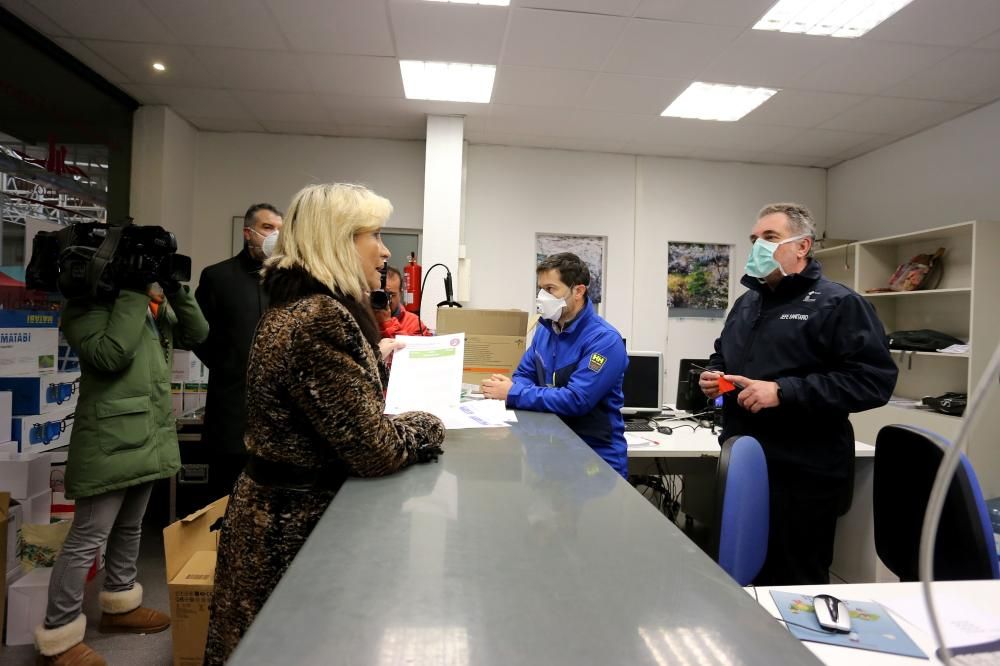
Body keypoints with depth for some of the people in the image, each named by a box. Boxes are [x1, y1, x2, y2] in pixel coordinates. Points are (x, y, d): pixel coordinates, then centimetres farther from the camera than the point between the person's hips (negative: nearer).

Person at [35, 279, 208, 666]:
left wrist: (175, 291, -4)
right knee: (88, 538, -2)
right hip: (110, 442, -8)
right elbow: (110, 355, -23)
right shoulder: (87, 304, -8)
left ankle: (119, 606, 37)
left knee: (130, 529, 20)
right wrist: (135, 294, -20)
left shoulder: (155, 308, 14)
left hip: (147, 439, 8)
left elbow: (196, 333, 8)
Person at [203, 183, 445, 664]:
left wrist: (377, 360, 21)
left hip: (278, 510, 10)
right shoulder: (321, 318, -26)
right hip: (301, 523, -10)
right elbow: (373, 449, -26)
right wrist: (427, 425, -8)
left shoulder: (293, 306, 6)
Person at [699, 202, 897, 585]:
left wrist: (783, 392, -24)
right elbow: (723, 357, 28)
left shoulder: (837, 304, -9)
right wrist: (713, 376, 4)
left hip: (804, 476, -7)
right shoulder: (746, 303, 15)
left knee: (797, 585, 8)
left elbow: (874, 379, -19)